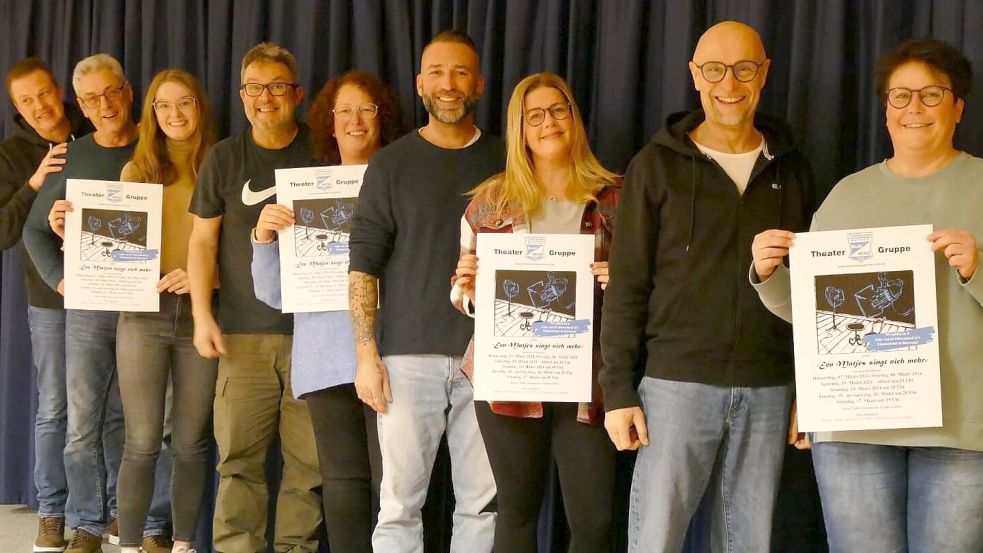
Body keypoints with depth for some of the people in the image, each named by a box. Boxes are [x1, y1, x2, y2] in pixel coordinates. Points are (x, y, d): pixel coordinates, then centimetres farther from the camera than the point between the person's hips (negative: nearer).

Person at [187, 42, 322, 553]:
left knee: (309, 458, 1)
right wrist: (202, 314, -2)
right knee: (239, 457, -3)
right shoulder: (224, 158, 8)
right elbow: (203, 239, 8)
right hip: (244, 333, 0)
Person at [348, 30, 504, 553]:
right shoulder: (391, 164, 6)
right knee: (399, 504, 0)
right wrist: (366, 355, -6)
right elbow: (363, 265, 2)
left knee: (483, 504, 3)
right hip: (408, 357, -1)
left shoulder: (504, 161, 9)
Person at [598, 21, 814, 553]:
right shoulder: (656, 165, 1)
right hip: (678, 382, -3)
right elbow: (626, 283, -1)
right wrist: (618, 388, -7)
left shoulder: (790, 170, 9)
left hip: (767, 389, 3)